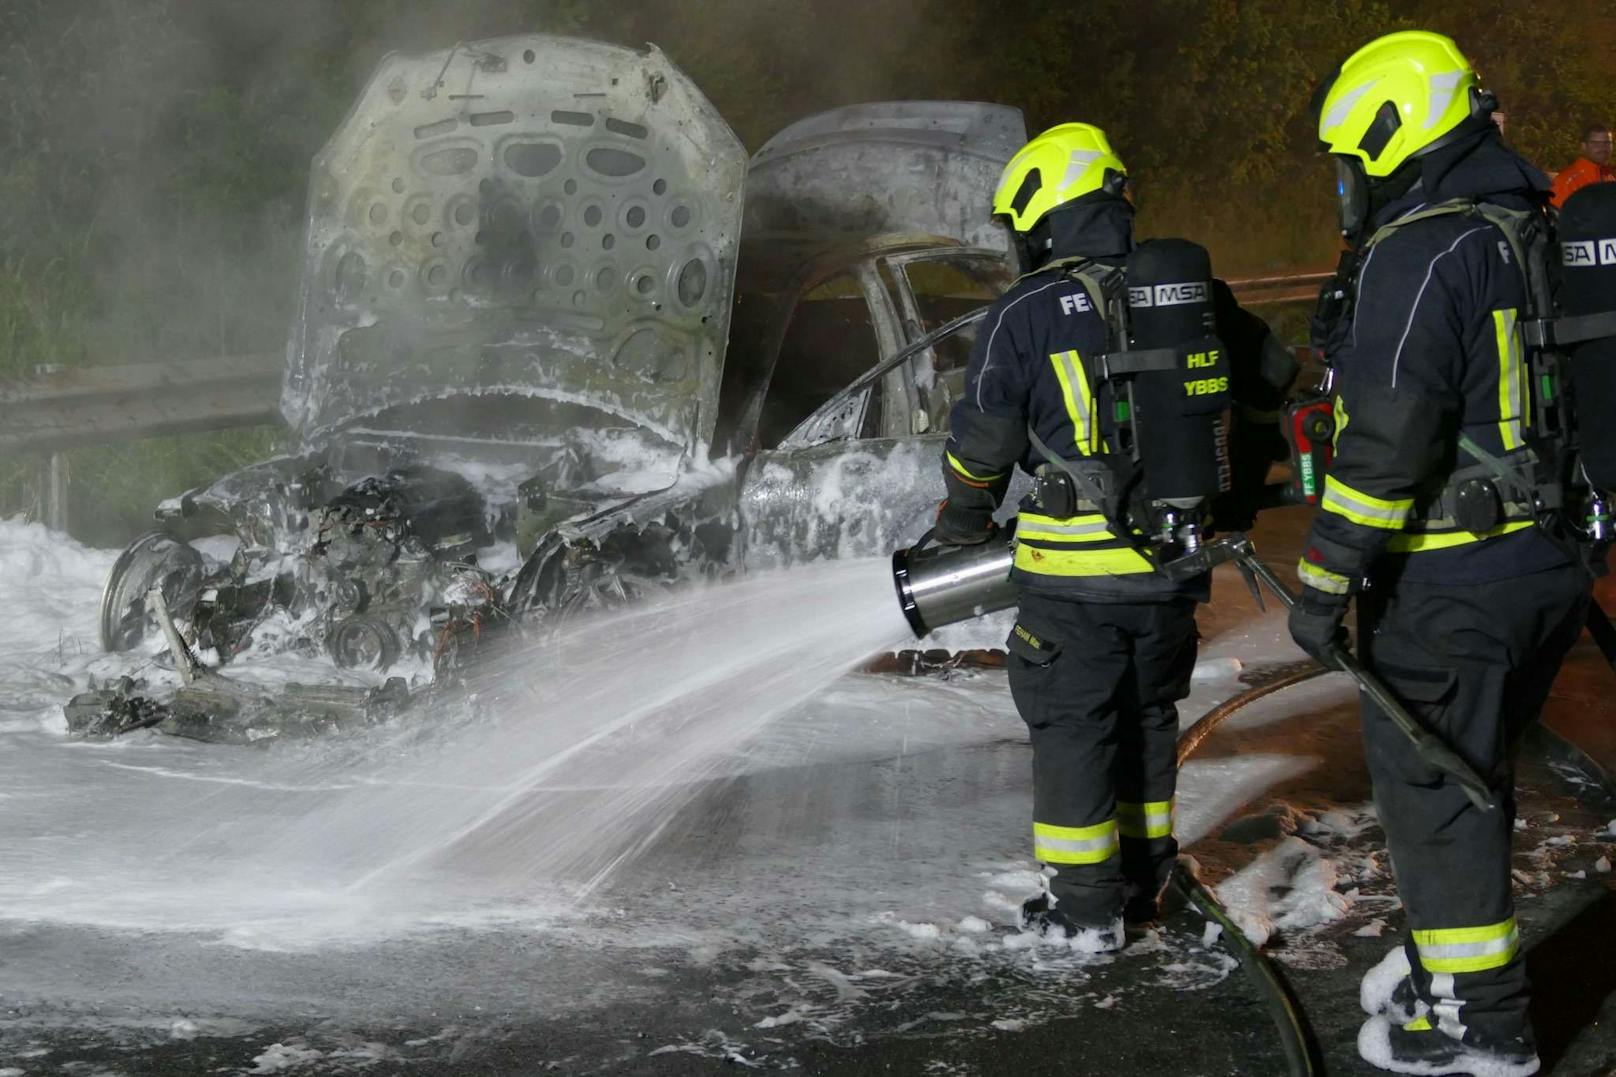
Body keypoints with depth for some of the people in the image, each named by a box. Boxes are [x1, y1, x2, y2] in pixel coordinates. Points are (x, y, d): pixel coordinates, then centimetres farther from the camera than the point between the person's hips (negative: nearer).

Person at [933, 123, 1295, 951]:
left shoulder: (1025, 314, -12)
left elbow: (982, 440, -6)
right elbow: (1272, 378, 16)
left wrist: (962, 525, 13)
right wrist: (1233, 487, 30)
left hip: (1072, 571, -5)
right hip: (1172, 566, 5)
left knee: (1071, 726, 6)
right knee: (1147, 716, 20)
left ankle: (1086, 905, 9)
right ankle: (1143, 875, 30)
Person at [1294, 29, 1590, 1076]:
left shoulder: (1421, 254, -17)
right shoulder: (1538, 238, 12)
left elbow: (1390, 437, -22)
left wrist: (1327, 578, -17)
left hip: (1448, 580, -9)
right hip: (1551, 566, 9)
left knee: (1430, 786, 1)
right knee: (1474, 776, 22)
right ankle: (1452, 950, 35)